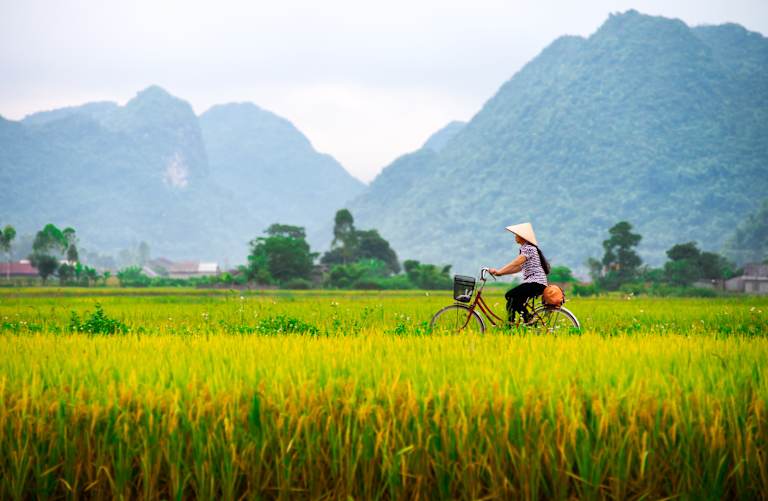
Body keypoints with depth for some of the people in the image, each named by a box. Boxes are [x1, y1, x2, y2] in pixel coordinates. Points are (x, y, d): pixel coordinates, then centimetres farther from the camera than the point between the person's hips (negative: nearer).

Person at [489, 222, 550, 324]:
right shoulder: (524, 248, 23)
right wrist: (501, 272, 9)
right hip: (533, 282, 10)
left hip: (536, 282, -10)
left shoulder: (529, 248, -9)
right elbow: (519, 268, 19)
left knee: (510, 295, -19)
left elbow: (516, 263, -21)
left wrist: (499, 271, -25)